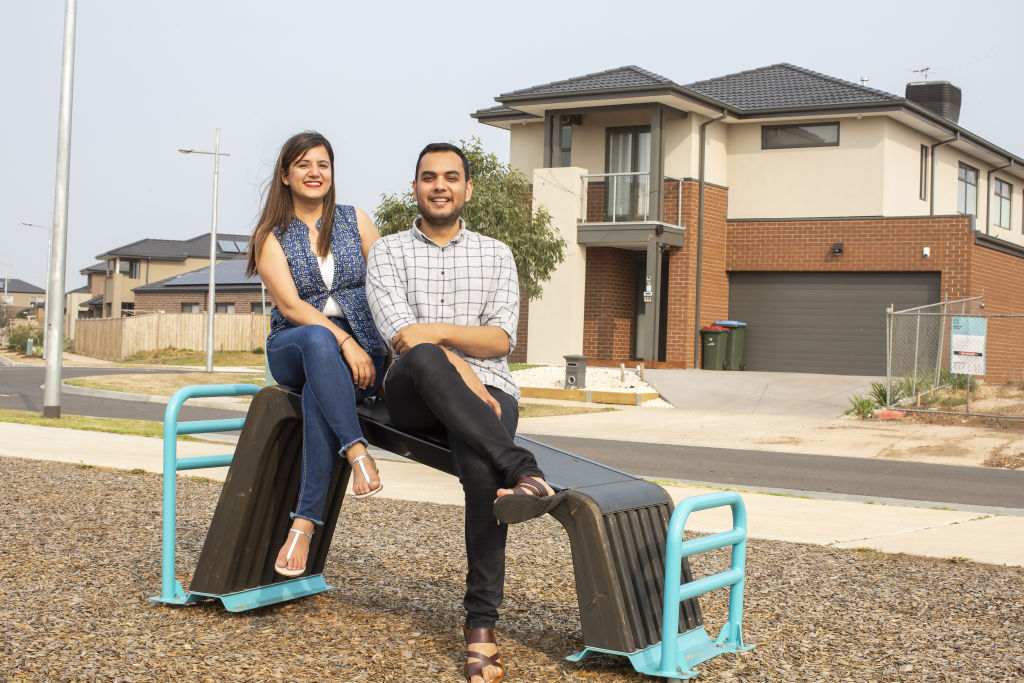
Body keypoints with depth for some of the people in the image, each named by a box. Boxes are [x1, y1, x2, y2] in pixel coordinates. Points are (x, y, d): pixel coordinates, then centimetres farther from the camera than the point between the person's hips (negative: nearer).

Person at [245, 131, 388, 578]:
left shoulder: (355, 221, 12)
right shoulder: (271, 235, 6)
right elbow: (289, 306, -8)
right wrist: (344, 342, -21)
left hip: (361, 349, 1)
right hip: (292, 350, 0)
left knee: (319, 392, -35)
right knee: (318, 341, -39)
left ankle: (305, 521, -39)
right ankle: (357, 452, -47)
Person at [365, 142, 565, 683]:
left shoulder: (495, 255, 17)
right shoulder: (388, 252, 11)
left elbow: (500, 340, 5)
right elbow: (403, 335, -5)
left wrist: (441, 329, -11)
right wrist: (463, 376, -16)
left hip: (486, 388, 1)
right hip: (413, 395, -1)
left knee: (481, 468, -33)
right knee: (424, 359, -39)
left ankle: (482, 624, -29)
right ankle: (522, 472, -45)